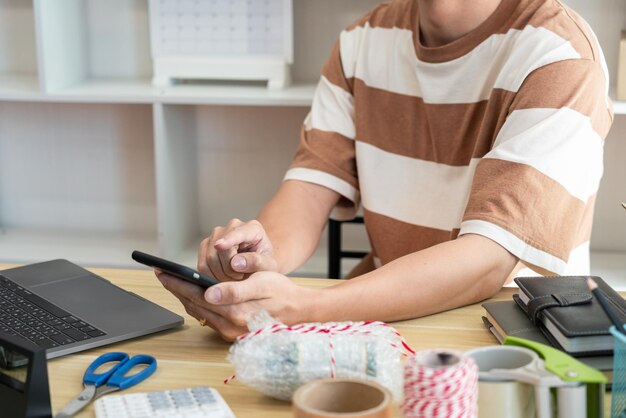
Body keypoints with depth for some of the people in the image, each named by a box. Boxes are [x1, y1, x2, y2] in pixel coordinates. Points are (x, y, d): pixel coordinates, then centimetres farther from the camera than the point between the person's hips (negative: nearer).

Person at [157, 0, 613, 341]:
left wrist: (301, 309, -37)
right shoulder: (365, 41, 4)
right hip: (392, 313, 4)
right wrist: (267, 255, -26)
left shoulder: (558, 56, -15)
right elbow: (314, 178, -2)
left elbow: (491, 258, -25)